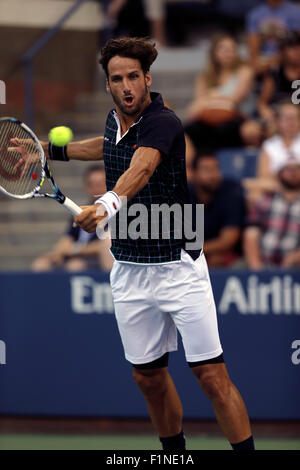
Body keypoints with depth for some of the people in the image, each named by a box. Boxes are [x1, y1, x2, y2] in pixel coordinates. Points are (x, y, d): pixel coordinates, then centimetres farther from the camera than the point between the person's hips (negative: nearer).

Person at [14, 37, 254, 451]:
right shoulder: (115, 120, 5)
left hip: (179, 266, -7)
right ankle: (174, 451, 27)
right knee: (149, 376, 11)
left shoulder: (163, 122, -19)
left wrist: (108, 204, -59)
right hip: (129, 272, 7)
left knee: (212, 376, -8)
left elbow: (140, 168, -40)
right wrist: (52, 149, 33)